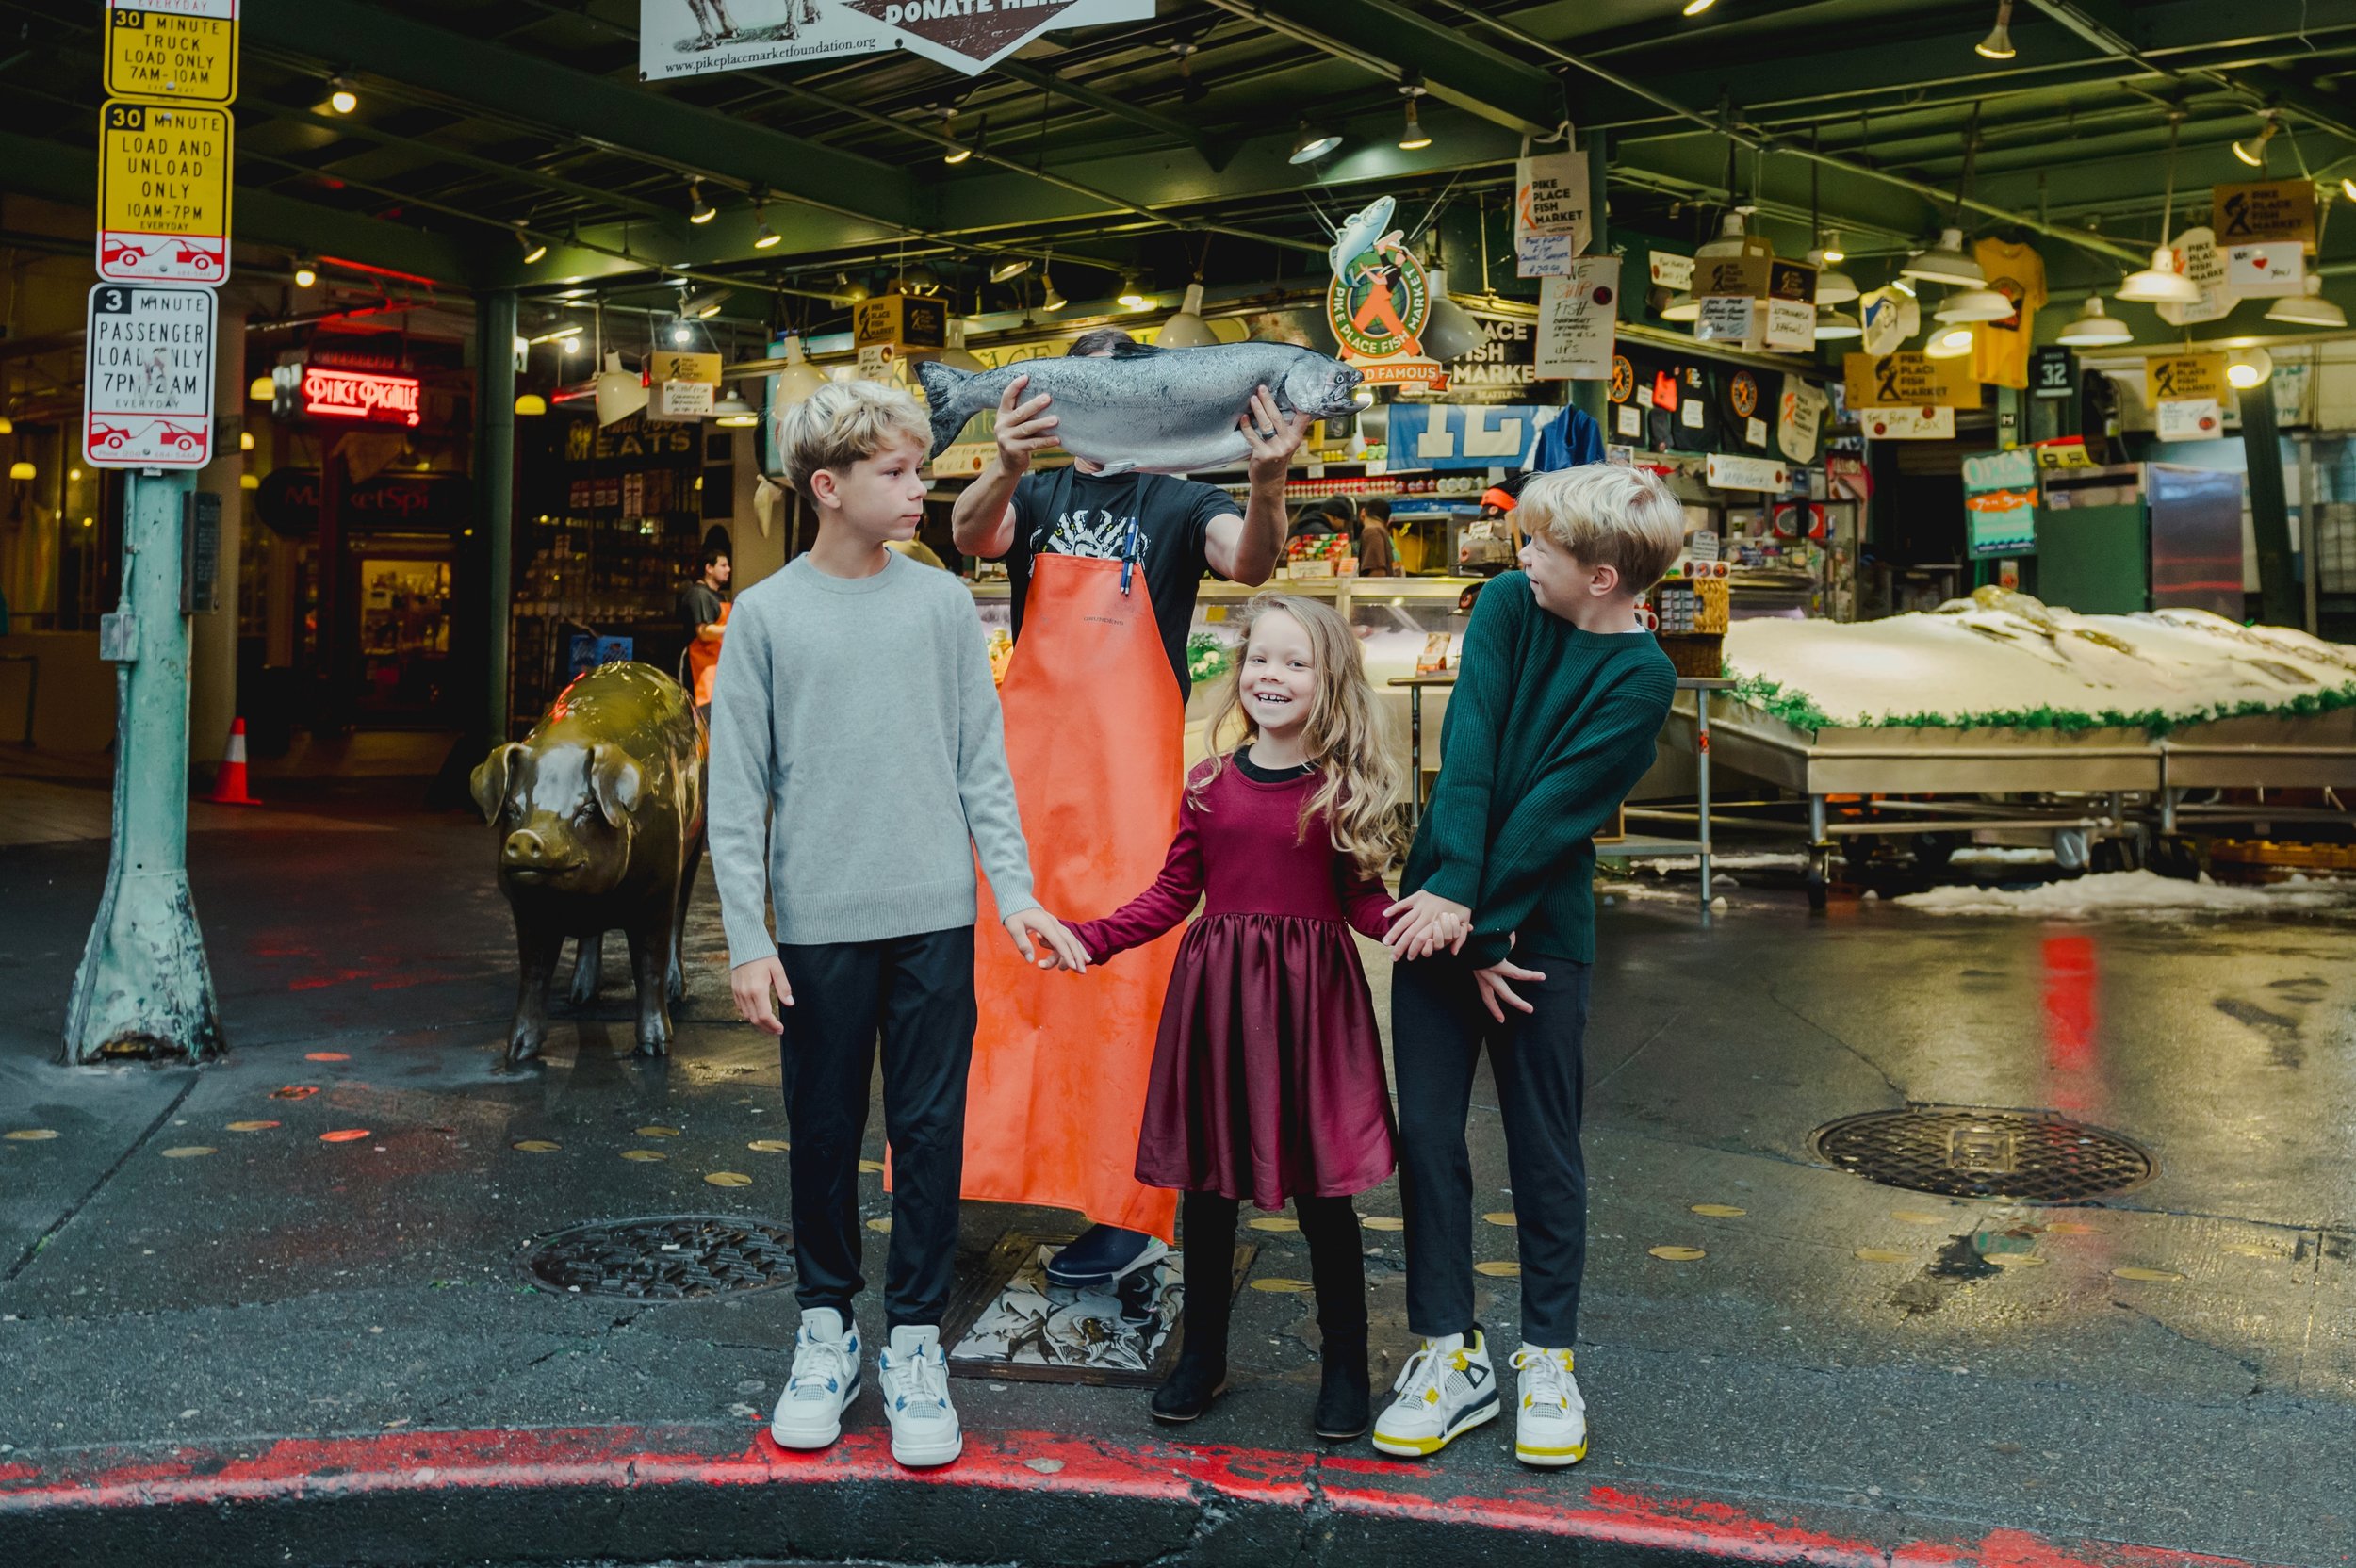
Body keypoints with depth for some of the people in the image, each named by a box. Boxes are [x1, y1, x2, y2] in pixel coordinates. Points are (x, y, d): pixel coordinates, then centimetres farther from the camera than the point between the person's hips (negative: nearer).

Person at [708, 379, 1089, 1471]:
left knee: (929, 1133, 5)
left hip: (934, 917, 1)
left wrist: (1015, 890, -1)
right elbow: (738, 792, -1)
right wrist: (747, 942, -4)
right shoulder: (765, 616, 0)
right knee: (824, 1133, 10)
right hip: (818, 925, -1)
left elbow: (981, 761, 6)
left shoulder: (942, 603, 5)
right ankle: (825, 1327, 27)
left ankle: (914, 1339, 18)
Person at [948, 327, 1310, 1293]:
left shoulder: (1178, 506, 5)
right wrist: (1008, 466, -33)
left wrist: (1266, 489, -37)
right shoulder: (1034, 499, 11)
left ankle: (1130, 1213, 5)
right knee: (997, 968, 5)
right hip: (1024, 768, 3)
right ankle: (994, 1160, 20)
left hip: (1132, 776, -2)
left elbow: (1248, 563, -15)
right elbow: (970, 534, -10)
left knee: (1125, 983, -3)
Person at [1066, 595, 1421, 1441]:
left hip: (1310, 995, -3)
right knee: (1207, 1181, 10)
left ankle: (1346, 1367, 21)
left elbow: (1366, 901, -1)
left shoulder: (1345, 790, -1)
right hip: (1215, 990, 3)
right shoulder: (1210, 785, 6)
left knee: (1321, 1188, 2)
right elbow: (1173, 892, 9)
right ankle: (1202, 1356, 28)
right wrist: (1088, 939, 0)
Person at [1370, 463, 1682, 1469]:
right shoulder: (1508, 604, 0)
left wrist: (1473, 916, -19)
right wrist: (1447, 892, -18)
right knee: (1426, 1134, 4)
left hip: (1541, 930, -3)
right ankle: (1449, 1353, 16)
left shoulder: (1640, 679, -9)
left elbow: (1551, 814, -15)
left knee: (1544, 1150, 6)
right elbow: (1468, 751, -9)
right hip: (1442, 909, 3)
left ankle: (1547, 1357, 22)